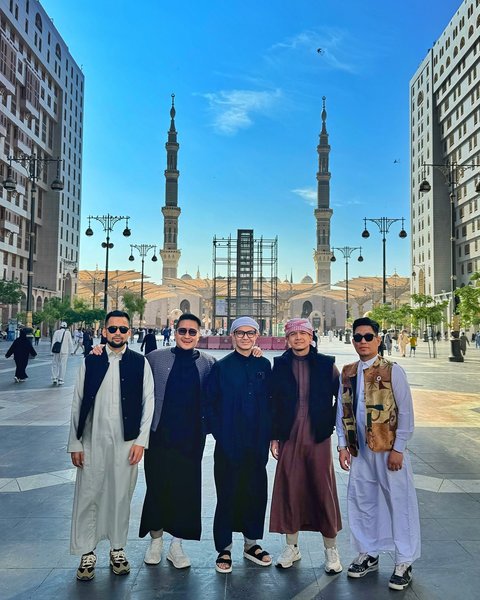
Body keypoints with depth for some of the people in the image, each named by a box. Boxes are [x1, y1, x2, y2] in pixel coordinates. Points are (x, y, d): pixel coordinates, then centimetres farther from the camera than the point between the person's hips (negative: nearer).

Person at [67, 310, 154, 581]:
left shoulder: (140, 363, 1)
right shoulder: (90, 362, 3)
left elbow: (148, 402, 1)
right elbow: (78, 403, 4)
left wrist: (141, 441, -5)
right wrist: (74, 443, 2)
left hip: (126, 442, 0)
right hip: (92, 441, 1)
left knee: (121, 496, 9)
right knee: (88, 496, 5)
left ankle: (118, 549, 27)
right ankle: (87, 553, 22)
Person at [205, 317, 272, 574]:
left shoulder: (263, 365, 5)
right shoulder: (221, 366, -4)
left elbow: (269, 401, 9)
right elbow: (209, 403, -3)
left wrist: (269, 434, 5)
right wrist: (218, 432, -7)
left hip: (257, 444, 3)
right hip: (229, 443, -3)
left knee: (256, 492, 11)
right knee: (227, 495, 5)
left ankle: (251, 542, 31)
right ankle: (224, 549, 21)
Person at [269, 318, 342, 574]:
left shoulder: (326, 364, 1)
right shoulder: (279, 365, 3)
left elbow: (341, 397, 8)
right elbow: (273, 402, 4)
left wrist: (330, 425, 2)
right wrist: (274, 437, 2)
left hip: (318, 438, -1)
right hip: (289, 438, 1)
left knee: (323, 490, 5)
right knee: (289, 490, 7)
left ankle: (331, 549, 22)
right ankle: (292, 547, 25)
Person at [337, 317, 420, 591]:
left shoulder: (393, 371, -9)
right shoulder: (347, 373, 4)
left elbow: (405, 413, -9)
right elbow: (342, 411, 7)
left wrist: (398, 449, -11)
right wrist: (343, 446, 4)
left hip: (389, 451, -4)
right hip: (359, 451, 5)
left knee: (399, 504, 5)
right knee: (361, 502, 14)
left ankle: (404, 562, 22)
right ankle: (368, 554, 32)